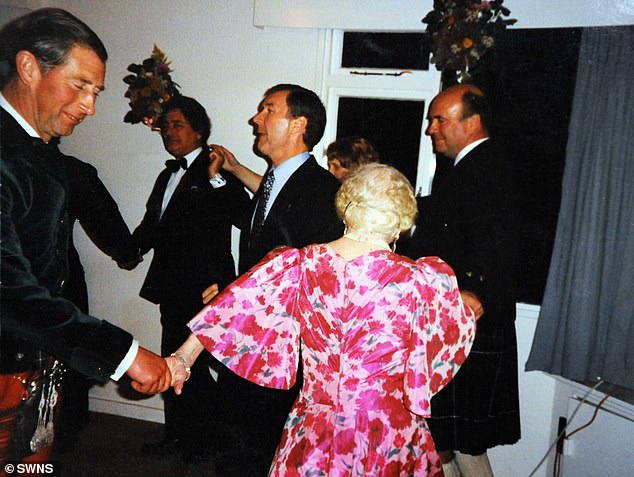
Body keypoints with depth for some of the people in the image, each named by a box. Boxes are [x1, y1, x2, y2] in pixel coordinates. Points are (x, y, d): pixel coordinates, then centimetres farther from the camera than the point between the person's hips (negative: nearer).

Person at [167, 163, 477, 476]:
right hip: (388, 438, -2)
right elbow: (460, 332, -1)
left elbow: (234, 309, -3)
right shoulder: (421, 281, -21)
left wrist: (185, 357, 10)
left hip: (313, 434, 2)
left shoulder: (297, 265, -13)